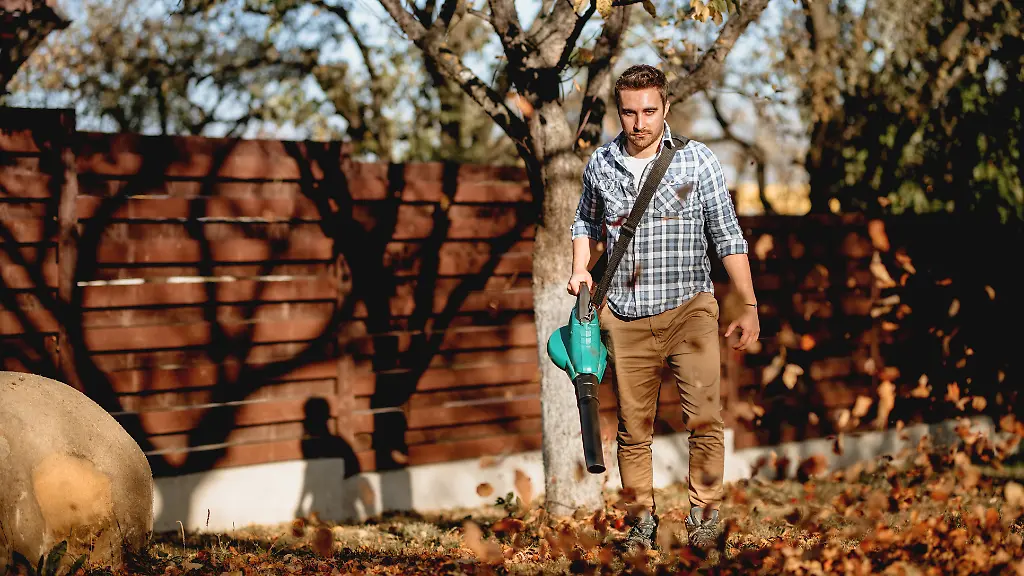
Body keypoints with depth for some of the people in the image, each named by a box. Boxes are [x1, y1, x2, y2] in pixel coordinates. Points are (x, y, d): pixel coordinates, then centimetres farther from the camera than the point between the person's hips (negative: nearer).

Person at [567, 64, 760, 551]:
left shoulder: (696, 160, -1)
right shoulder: (600, 164, 6)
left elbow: (728, 237, 3)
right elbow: (586, 223, 25)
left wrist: (750, 307, 2)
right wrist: (580, 271, 7)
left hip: (689, 309, -2)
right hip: (625, 316, 2)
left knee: (704, 419, -12)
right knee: (634, 427, 7)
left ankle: (703, 512, 2)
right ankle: (642, 517, 20)